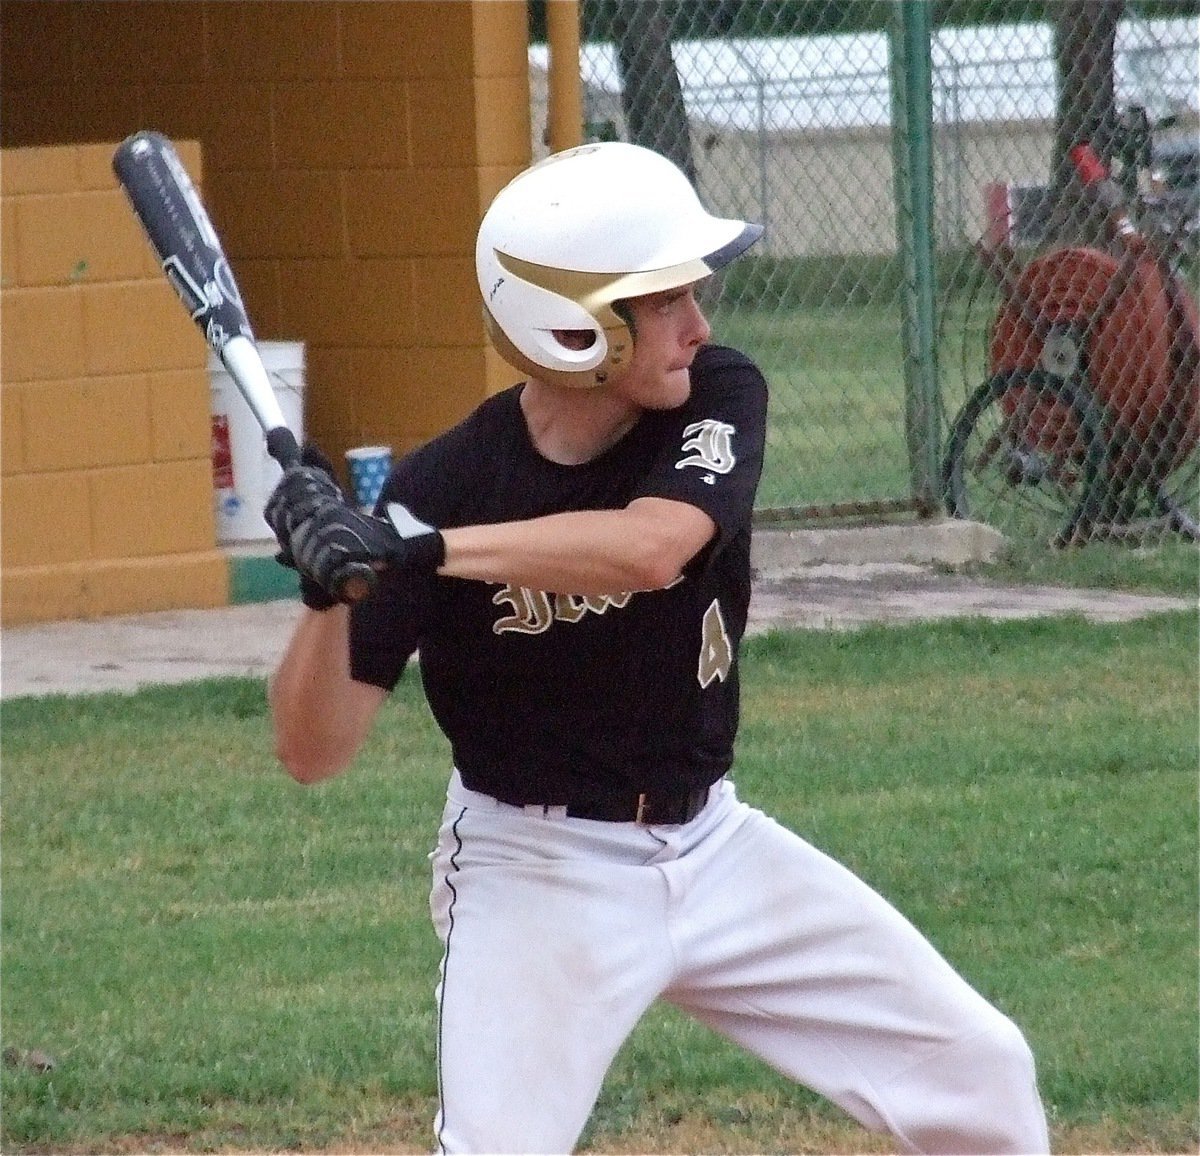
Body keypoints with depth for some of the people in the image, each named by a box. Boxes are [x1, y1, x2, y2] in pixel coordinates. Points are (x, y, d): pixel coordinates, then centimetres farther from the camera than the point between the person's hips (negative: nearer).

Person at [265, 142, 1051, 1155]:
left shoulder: (720, 398, -12)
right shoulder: (443, 488, -18)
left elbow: (649, 548, -34)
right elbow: (314, 751, -18)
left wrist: (424, 550, -42)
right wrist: (329, 586, -37)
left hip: (715, 851, 4)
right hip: (540, 879, -4)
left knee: (982, 1073, 4)